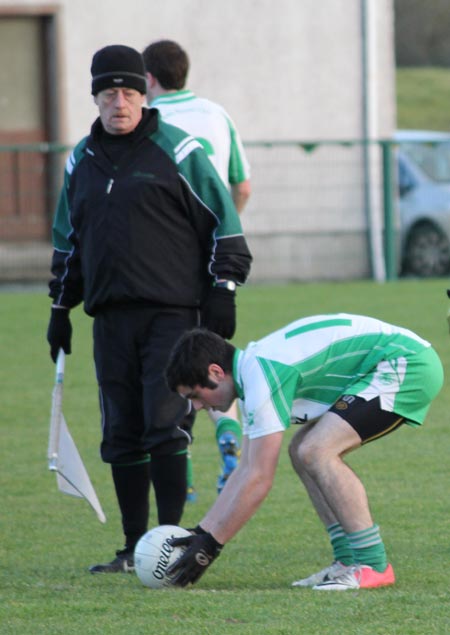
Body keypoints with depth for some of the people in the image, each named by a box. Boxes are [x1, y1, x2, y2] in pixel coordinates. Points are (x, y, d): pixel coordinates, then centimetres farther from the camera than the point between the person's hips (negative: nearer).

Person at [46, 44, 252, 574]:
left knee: (165, 427, -11)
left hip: (172, 312, -5)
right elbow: (67, 238, 26)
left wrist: (222, 292, -6)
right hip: (111, 318, 5)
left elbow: (224, 221, 0)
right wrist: (61, 306, 23)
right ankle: (135, 549, 11)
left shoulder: (177, 151, -1)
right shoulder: (81, 161, 15)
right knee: (121, 434, 5)